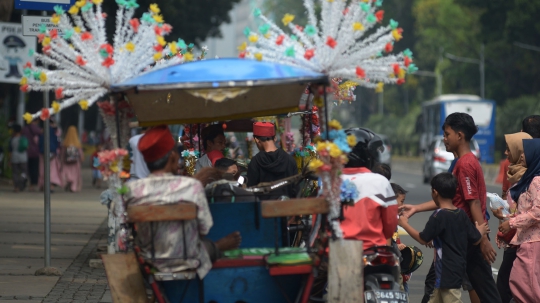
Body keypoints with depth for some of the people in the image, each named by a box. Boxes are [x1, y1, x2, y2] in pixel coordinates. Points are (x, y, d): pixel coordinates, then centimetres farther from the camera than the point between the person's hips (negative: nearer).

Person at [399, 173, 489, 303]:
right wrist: (481, 231, 32)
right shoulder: (461, 214, 4)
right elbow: (475, 239, 9)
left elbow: (423, 239, -11)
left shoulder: (439, 216, -16)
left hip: (447, 272, -9)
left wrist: (404, 224, 2)